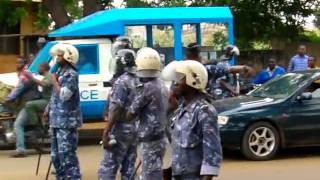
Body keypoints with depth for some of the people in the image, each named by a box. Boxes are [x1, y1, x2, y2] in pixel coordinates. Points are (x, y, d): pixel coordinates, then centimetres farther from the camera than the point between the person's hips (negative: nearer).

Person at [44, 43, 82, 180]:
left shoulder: (71, 74, -14)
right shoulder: (59, 72, 14)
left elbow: (64, 95, -23)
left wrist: (54, 81, -12)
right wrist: (48, 109, 18)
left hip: (67, 122, -10)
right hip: (56, 120, 10)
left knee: (66, 154, -11)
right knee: (56, 155, 15)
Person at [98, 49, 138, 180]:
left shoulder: (122, 82, -15)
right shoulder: (138, 81, 10)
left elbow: (117, 109, -20)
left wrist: (106, 132, -19)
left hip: (121, 130, -8)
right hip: (134, 129, 8)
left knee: (108, 167, -5)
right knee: (129, 168, 10)